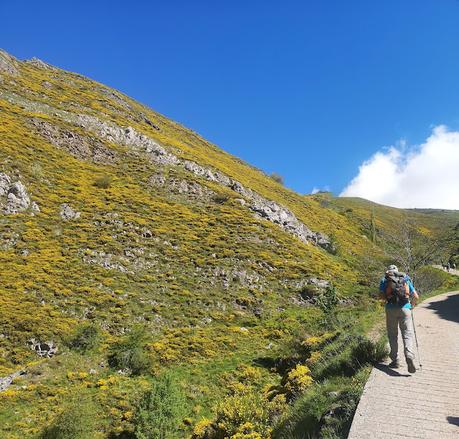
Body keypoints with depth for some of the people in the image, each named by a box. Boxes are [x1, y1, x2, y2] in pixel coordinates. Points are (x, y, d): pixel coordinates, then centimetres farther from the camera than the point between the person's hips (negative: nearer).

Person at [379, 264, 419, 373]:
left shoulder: (384, 280, 12)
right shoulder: (406, 279, 17)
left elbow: (381, 295, -2)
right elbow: (416, 296, 14)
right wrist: (411, 305, 32)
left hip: (391, 309, 0)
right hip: (405, 308, 1)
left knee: (392, 335, 11)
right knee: (408, 334, -1)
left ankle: (395, 360, 11)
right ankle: (409, 356, -23)